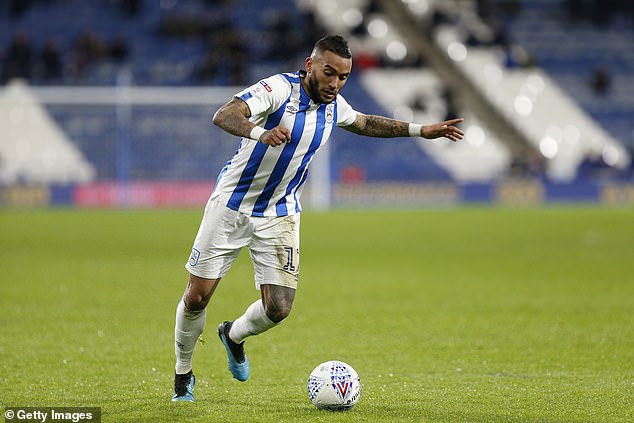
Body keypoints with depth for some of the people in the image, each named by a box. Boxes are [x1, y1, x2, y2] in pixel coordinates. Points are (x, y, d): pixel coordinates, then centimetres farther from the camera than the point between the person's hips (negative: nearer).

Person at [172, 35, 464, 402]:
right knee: (197, 297, -1)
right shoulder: (279, 89, -20)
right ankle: (183, 374, 24)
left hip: (280, 215, 4)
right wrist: (260, 132, -55)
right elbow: (224, 116, -35)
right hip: (231, 205, -4)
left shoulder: (335, 107, 0)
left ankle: (234, 335, 26)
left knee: (278, 309, -8)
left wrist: (421, 130, 22)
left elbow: (366, 123, 24)